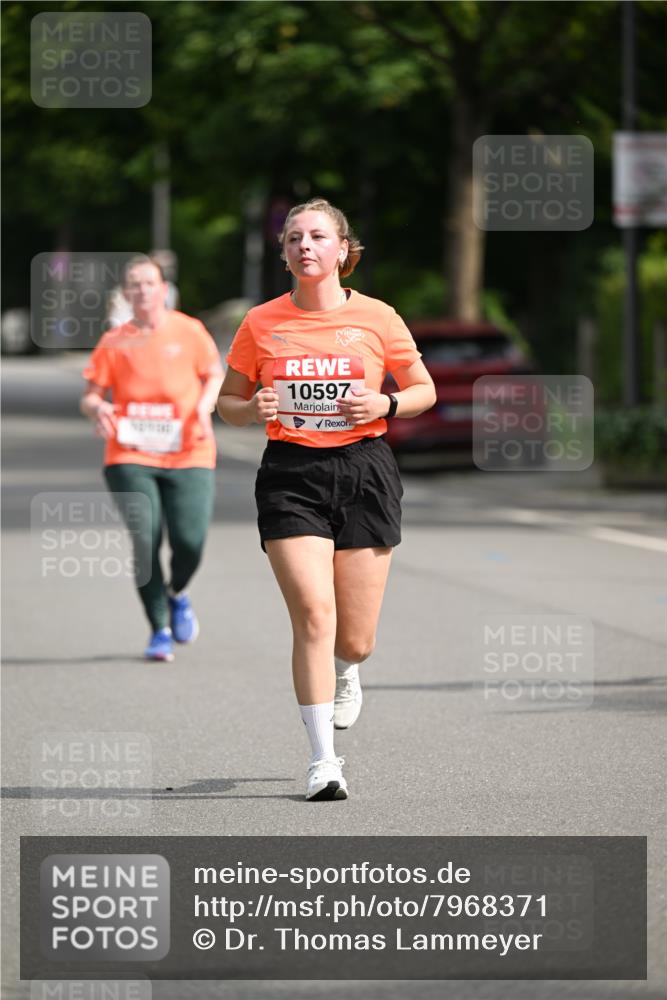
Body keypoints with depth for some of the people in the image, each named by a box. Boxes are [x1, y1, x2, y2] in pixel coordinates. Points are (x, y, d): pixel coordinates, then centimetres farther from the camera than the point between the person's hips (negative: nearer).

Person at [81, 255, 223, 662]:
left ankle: (177, 593, 24)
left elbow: (215, 375, 14)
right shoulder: (114, 342, 5)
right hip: (130, 457, 0)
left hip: (188, 456, 0)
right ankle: (160, 631, 4)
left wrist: (204, 407, -5)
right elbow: (91, 394, 8)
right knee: (145, 540, -12)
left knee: (190, 542, -12)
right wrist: (97, 408, -15)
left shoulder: (189, 331, 4)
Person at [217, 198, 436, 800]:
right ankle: (323, 760, -12)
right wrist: (253, 409, -9)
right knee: (314, 615, -17)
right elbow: (228, 402, 13)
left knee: (355, 639, 2)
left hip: (364, 470, 0)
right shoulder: (261, 323, 4)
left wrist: (385, 404, -9)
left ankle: (346, 673, 42)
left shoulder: (376, 317, 2)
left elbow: (424, 390, 12)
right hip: (290, 475, 0)